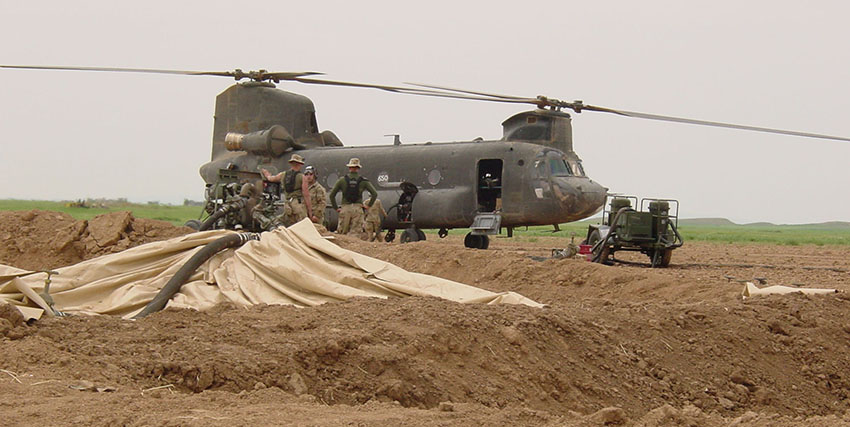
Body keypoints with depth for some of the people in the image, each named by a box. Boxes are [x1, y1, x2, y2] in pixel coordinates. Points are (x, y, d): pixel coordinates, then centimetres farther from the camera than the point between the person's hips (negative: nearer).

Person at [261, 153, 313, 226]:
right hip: (299, 204, -6)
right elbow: (306, 195, -7)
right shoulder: (302, 177, -4)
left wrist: (267, 175, 60)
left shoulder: (283, 175, 12)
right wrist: (310, 211, -3)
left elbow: (270, 178, 34)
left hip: (288, 205, 6)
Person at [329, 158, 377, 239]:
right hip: (358, 208, 0)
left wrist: (335, 208, 10)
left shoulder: (342, 180, 5)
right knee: (357, 232, -3)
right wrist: (369, 205, 8)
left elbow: (332, 195, 3)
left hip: (345, 208, 0)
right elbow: (375, 193, 0)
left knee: (342, 232, 4)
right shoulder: (363, 181, 4)